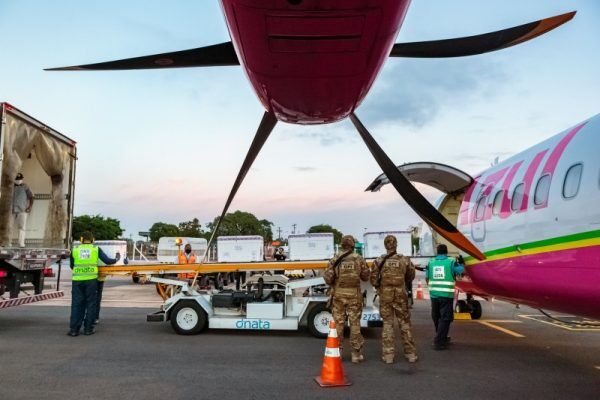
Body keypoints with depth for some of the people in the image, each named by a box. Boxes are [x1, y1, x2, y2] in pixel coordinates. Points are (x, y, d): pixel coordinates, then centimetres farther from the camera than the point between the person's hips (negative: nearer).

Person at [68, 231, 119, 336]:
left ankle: (74, 329, 5)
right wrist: (117, 259, 26)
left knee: (76, 304, 6)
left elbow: (72, 266, 16)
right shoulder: (96, 249, 5)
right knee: (90, 304, 7)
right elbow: (107, 261, 6)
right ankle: (88, 328, 8)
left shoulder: (75, 249, 9)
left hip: (77, 280, 1)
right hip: (91, 279, -1)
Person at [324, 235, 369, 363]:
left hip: (338, 294, 0)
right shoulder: (359, 259, -3)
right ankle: (356, 353, 10)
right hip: (354, 295, 0)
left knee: (338, 323, 9)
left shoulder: (335, 259, -4)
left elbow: (327, 277, -7)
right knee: (355, 323, 6)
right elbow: (365, 276, 3)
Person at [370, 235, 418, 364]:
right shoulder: (405, 260, -3)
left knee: (387, 324, 6)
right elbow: (410, 277, 10)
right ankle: (411, 353, 16)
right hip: (400, 295, 0)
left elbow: (373, 280, -4)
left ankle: (388, 354, 7)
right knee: (405, 324, 10)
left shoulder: (379, 261, -5)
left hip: (385, 296, 0)